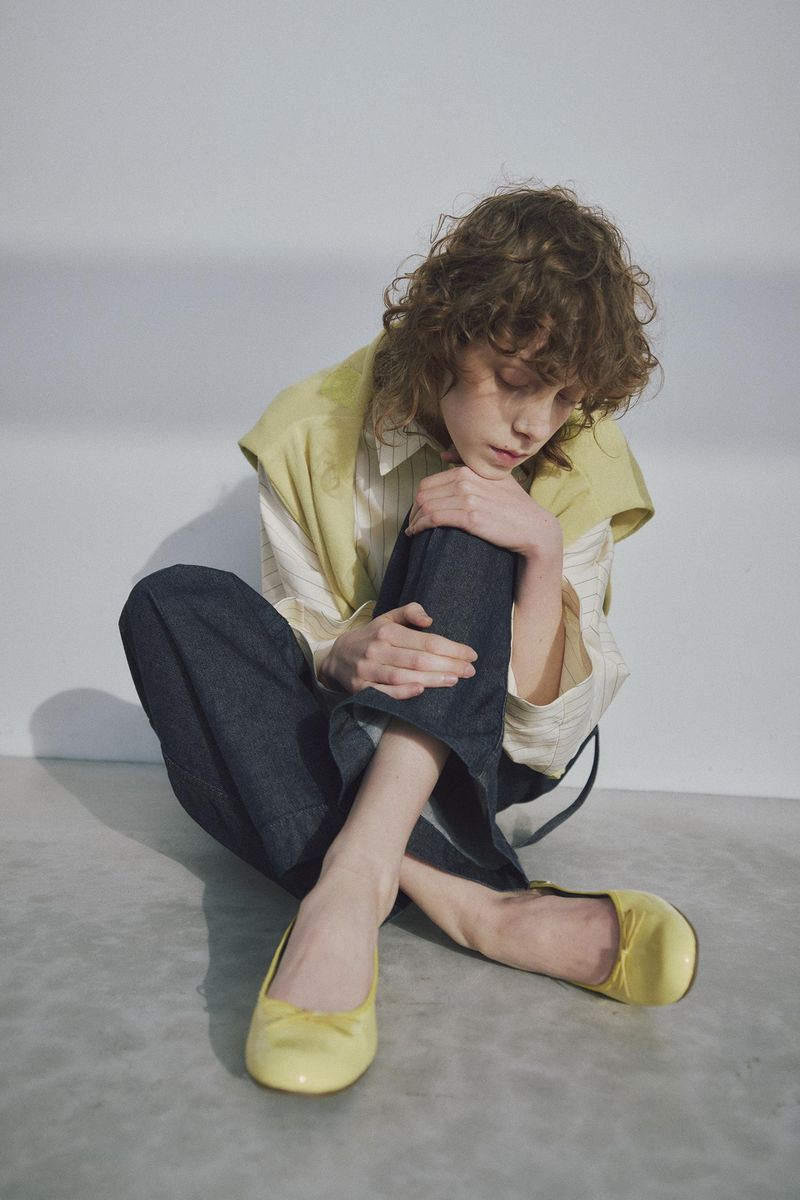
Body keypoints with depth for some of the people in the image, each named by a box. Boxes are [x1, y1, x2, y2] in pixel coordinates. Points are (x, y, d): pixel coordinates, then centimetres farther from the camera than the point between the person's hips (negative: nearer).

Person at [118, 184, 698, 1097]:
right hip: (347, 725, 2)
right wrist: (344, 655, -30)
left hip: (483, 750, -1)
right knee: (171, 605, -26)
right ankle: (474, 908, -38)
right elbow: (299, 636, -6)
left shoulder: (578, 472, -11)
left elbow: (548, 729, -15)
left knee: (462, 534, -26)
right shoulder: (316, 432, -11)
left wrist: (543, 550, -30)